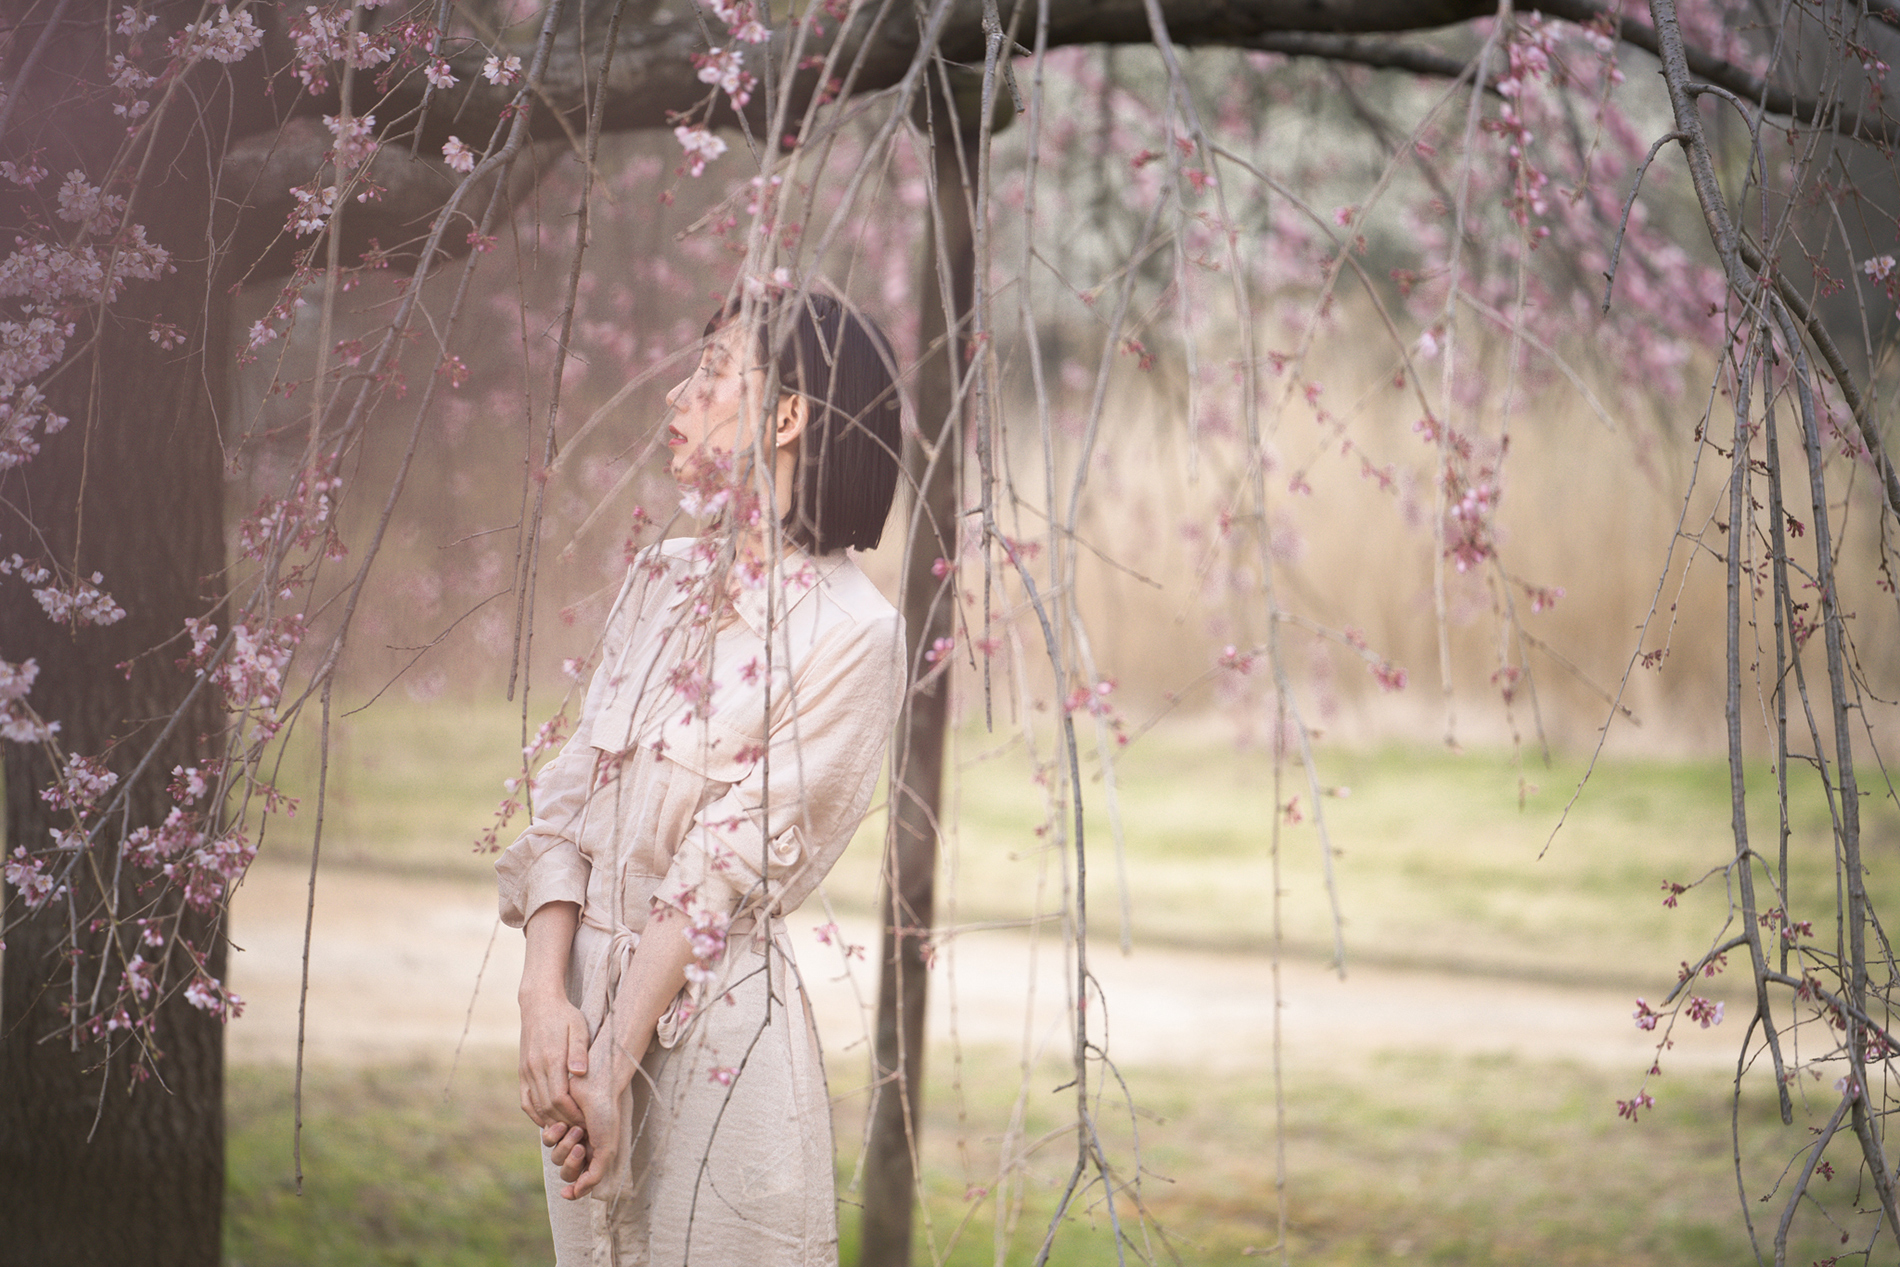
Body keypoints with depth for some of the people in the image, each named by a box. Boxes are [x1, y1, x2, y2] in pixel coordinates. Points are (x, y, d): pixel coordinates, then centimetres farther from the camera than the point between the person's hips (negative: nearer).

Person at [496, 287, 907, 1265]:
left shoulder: (852, 632, -10)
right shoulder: (661, 579, 10)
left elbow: (725, 870, -14)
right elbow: (570, 802, 5)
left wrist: (614, 1071, -17)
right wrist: (543, 995, -10)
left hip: (716, 1021, -6)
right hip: (586, 1000, 6)